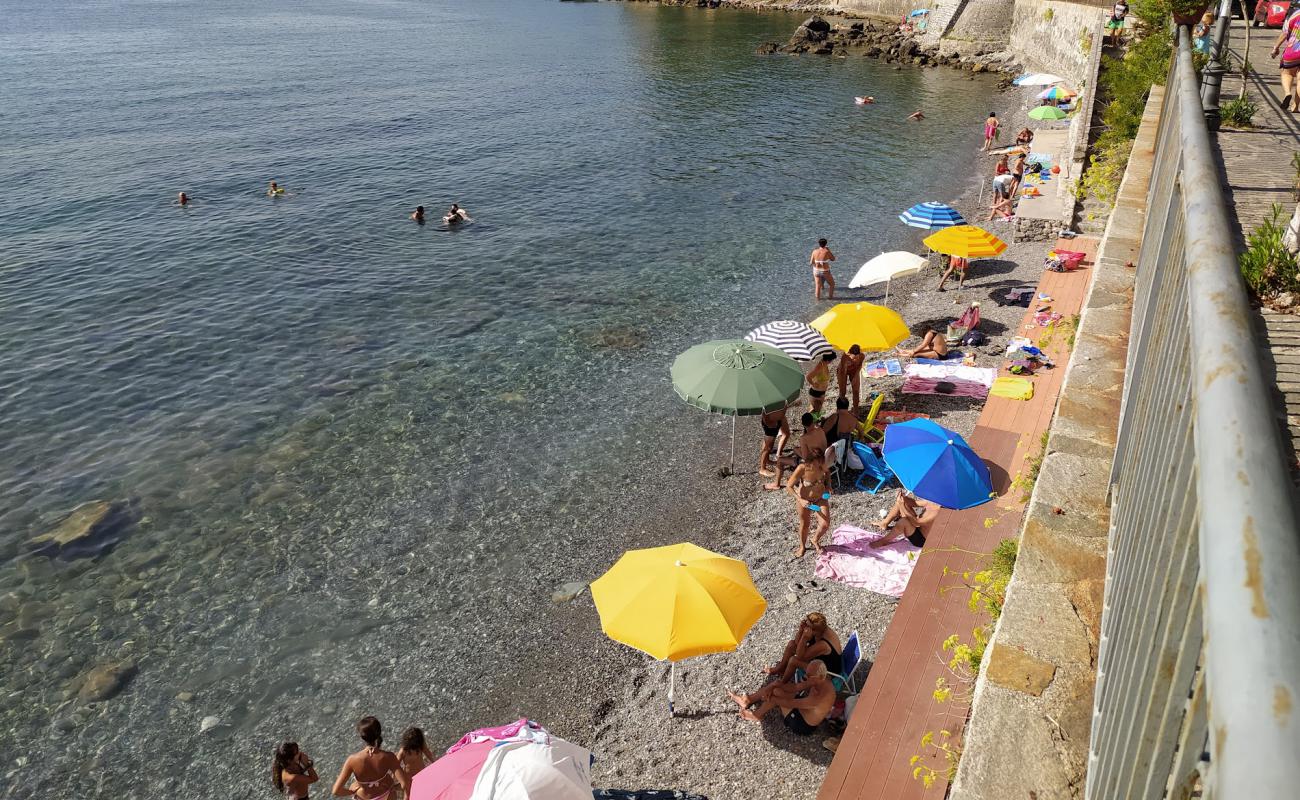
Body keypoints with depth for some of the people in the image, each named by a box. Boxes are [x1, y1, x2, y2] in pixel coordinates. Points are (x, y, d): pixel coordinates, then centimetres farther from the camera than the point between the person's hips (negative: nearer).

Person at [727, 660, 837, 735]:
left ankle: (756, 716, 10)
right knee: (775, 687, 2)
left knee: (775, 694, -14)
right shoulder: (819, 681, -12)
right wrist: (774, 685, -19)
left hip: (803, 726, -9)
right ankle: (747, 700, 16)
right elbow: (796, 687, -6)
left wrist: (771, 698, -17)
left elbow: (791, 703, -29)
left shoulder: (820, 698, -38)